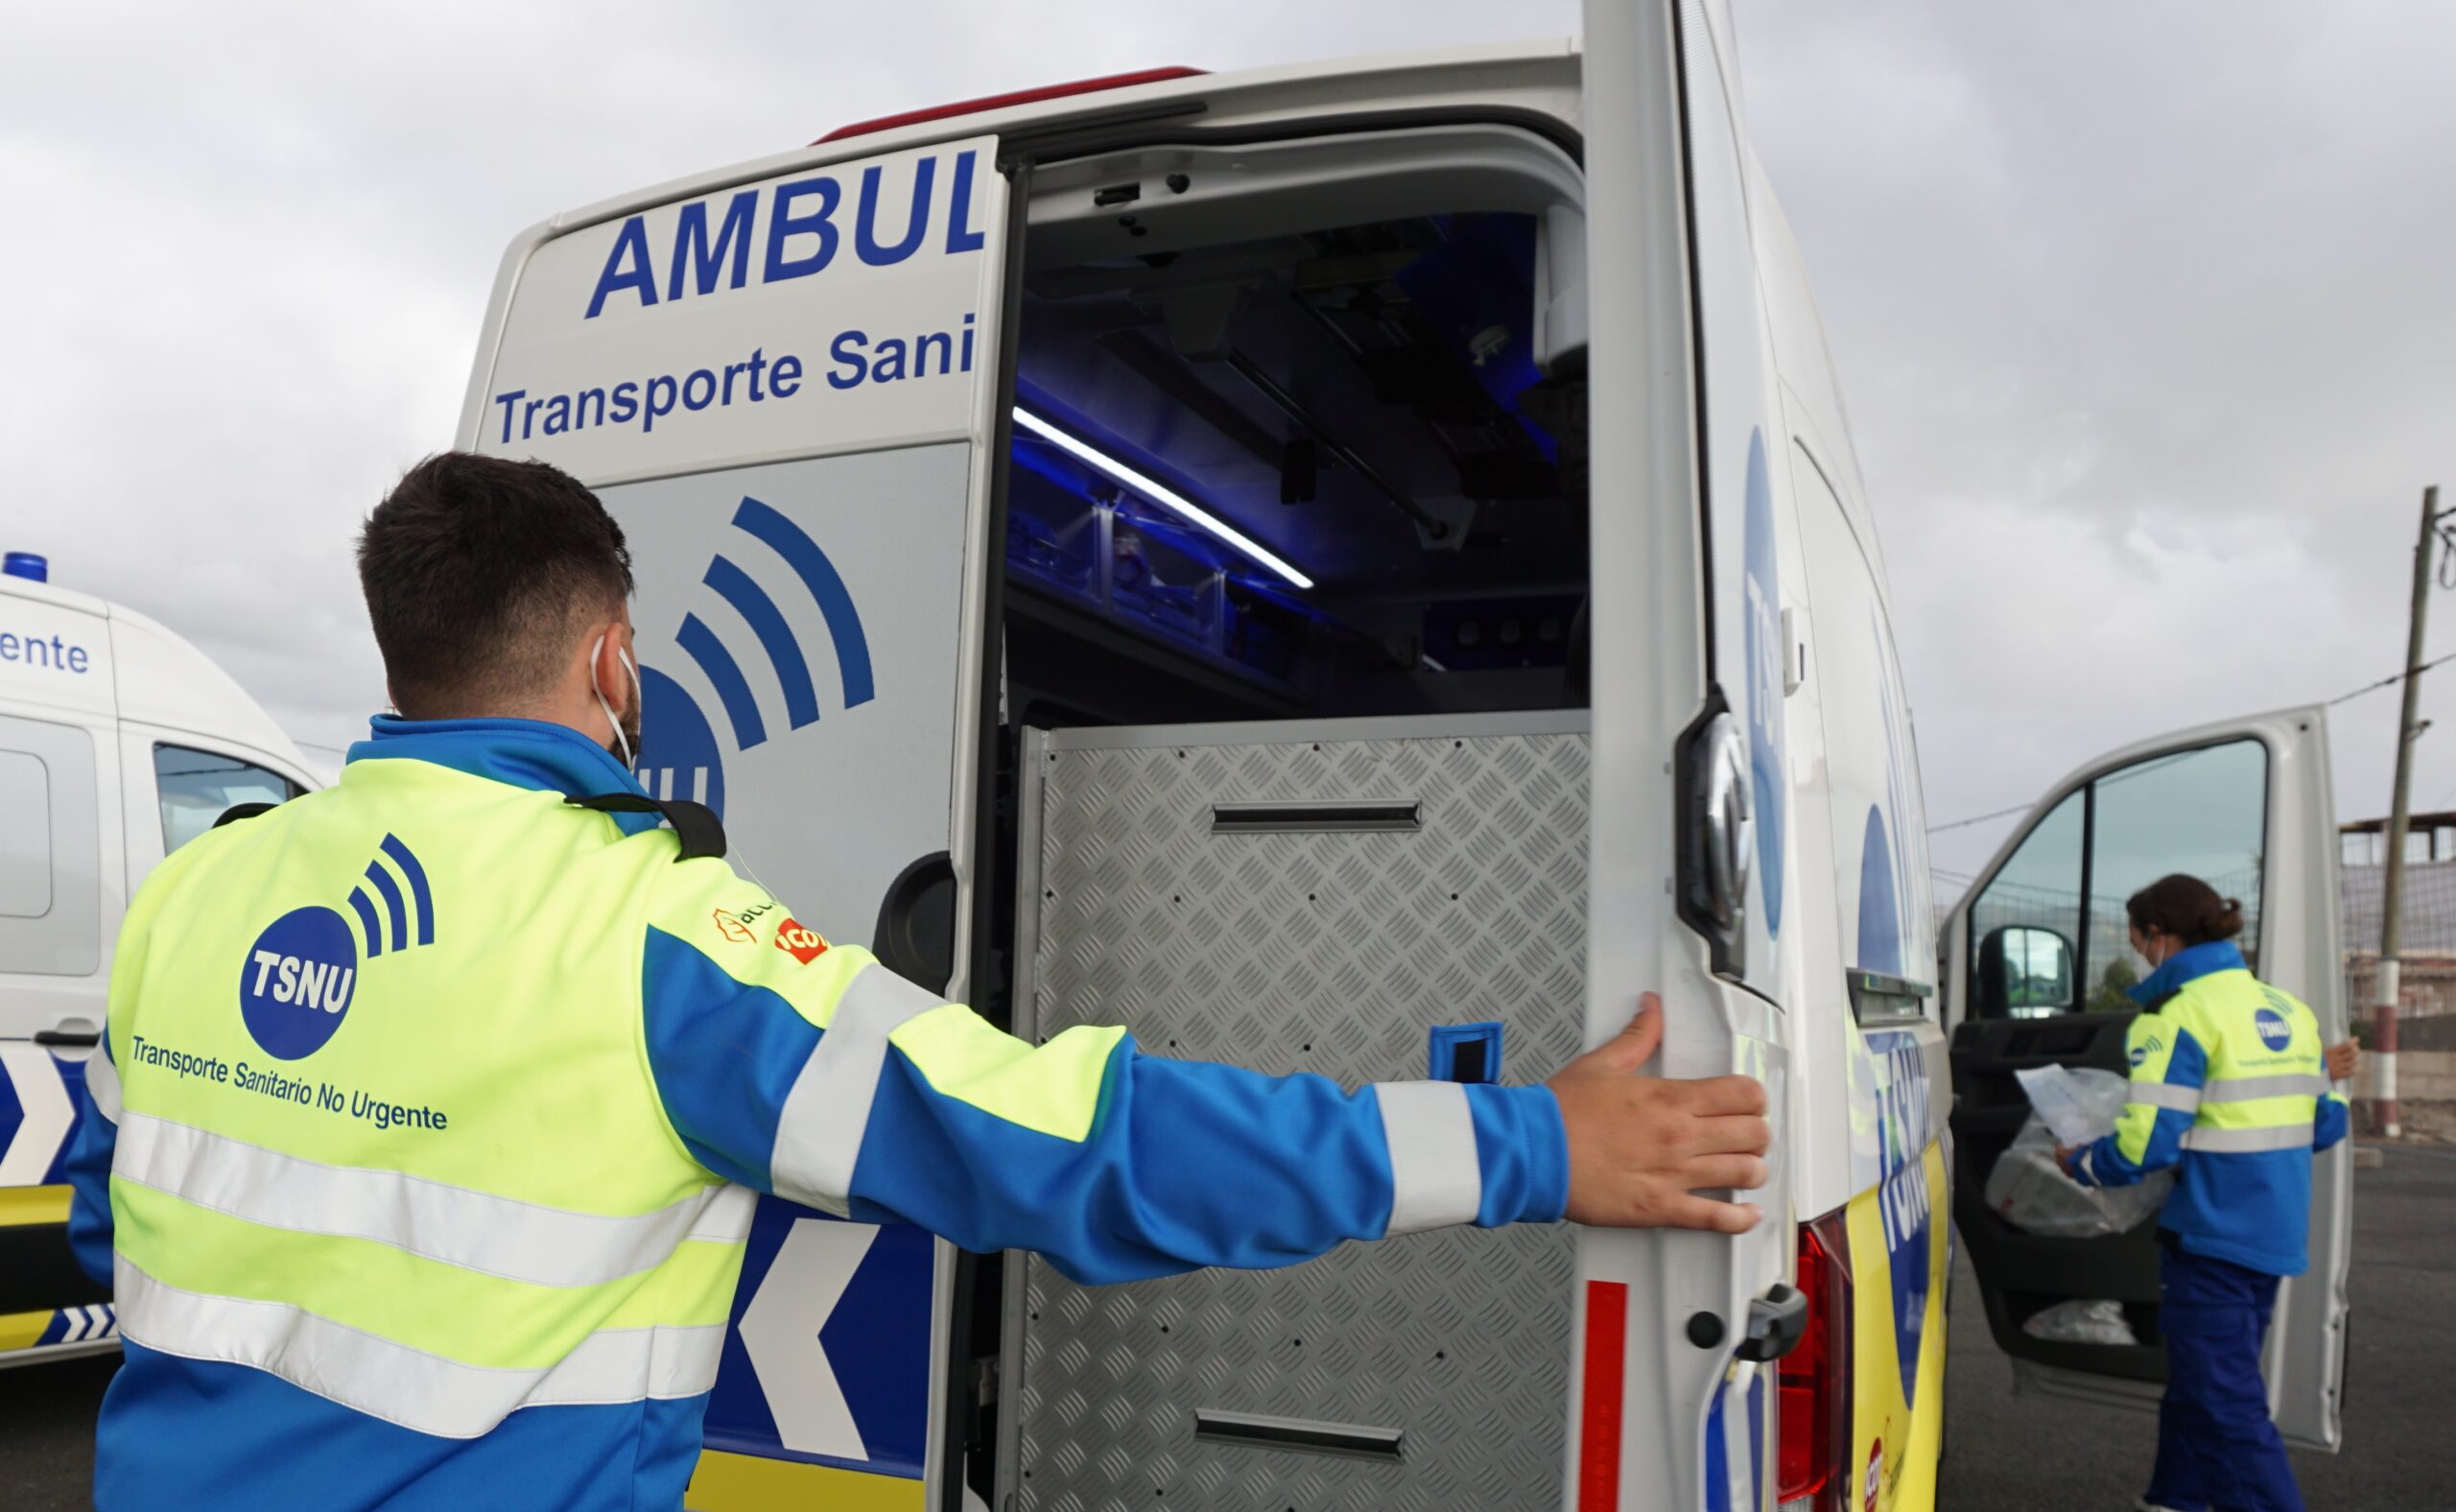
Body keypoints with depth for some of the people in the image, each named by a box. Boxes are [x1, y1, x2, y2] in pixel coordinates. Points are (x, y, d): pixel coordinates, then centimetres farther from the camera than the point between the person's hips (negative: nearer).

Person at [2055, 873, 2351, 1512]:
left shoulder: (2177, 1015, -16)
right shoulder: (2288, 1010, 9)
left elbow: (2146, 1144, -21)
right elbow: (2324, 1125, 12)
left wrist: (2079, 1162, -4)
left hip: (2212, 1237, -9)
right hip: (2277, 1237, 9)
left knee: (2225, 1406, -2)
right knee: (2196, 1385, 21)